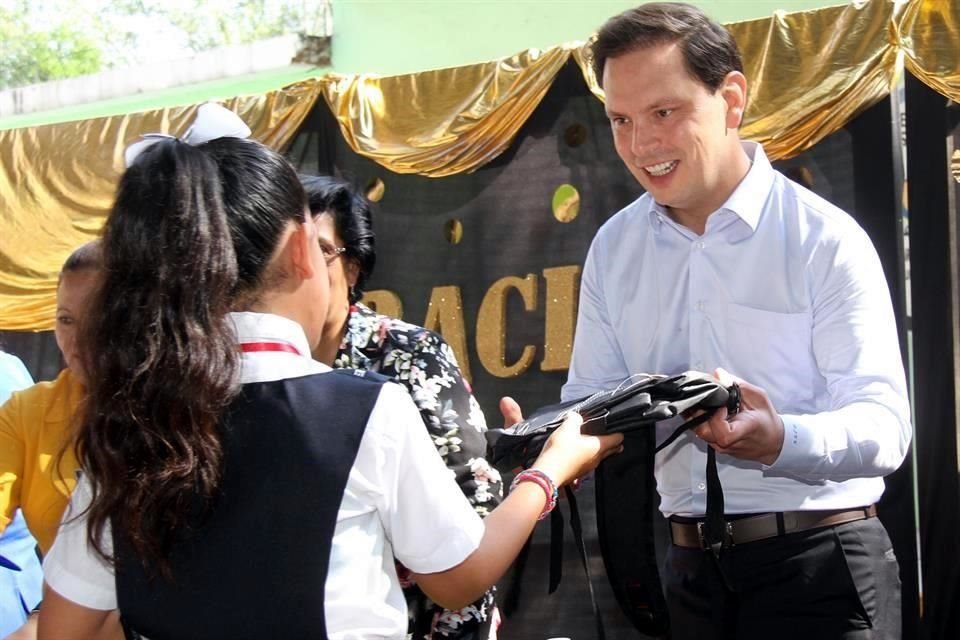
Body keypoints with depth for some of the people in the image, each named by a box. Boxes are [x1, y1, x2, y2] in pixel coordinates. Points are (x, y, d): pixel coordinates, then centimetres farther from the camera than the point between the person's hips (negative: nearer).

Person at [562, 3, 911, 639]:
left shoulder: (826, 240, -10)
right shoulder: (613, 249, 6)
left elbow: (884, 425, -16)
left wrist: (779, 442, -35)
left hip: (820, 564, -4)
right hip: (692, 568, 5)